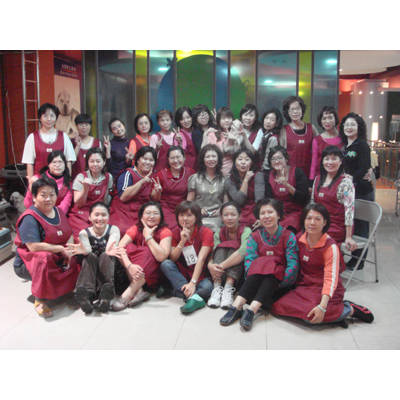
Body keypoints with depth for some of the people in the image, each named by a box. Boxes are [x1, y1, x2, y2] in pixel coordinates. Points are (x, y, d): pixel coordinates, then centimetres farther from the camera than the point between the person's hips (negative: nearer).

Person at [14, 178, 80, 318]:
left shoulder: (58, 211, 6)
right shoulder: (30, 218, -18)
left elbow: (70, 235, 10)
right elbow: (33, 246, -28)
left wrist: (68, 250, -11)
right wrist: (61, 248, -21)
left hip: (57, 259, 7)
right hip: (28, 264, -7)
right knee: (44, 257, -38)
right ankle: (40, 300, -25)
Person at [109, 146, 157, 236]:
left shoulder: (151, 177, 12)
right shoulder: (128, 174, -6)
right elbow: (123, 197, -21)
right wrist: (142, 182, -20)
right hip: (124, 212, -5)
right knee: (123, 231, -30)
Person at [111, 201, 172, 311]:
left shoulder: (165, 232, -10)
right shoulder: (135, 229, -4)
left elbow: (161, 256, -28)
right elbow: (120, 248, -21)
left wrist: (148, 236, -20)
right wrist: (129, 266, -39)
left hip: (153, 275, -2)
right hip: (133, 274, 3)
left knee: (148, 251, -29)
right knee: (129, 247, -21)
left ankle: (127, 296, -35)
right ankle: (138, 291, -29)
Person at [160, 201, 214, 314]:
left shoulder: (206, 232, -11)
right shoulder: (176, 232, 1)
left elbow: (201, 259, -22)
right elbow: (172, 259, -7)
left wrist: (193, 283, -33)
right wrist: (182, 241, -22)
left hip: (200, 275, -4)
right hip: (182, 274, 4)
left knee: (207, 287, -35)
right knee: (165, 264, -26)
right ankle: (194, 297, -35)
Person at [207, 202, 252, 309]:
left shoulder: (246, 231, -8)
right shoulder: (218, 233, 5)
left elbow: (243, 252, -28)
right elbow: (213, 254, -12)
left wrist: (221, 266, -38)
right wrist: (210, 265, -36)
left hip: (240, 272, -3)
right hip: (220, 275, 3)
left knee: (233, 246, -23)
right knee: (221, 247, -19)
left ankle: (228, 288, -38)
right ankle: (217, 288, -34)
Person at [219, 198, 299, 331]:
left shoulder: (288, 236, 0)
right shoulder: (255, 237, 7)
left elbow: (293, 264, -10)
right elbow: (249, 260, -7)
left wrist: (279, 283, -19)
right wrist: (253, 280, -23)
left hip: (278, 279, -1)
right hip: (257, 281, 1)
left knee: (270, 266, -31)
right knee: (261, 264, -30)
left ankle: (252, 310, -47)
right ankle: (236, 307, -41)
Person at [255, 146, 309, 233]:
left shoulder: (297, 172, -3)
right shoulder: (268, 175, 8)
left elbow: (304, 198, -11)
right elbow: (268, 198, 1)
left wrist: (287, 185, -23)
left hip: (295, 213, -2)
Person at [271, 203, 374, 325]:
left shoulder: (330, 246, -16)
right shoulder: (300, 239, 1)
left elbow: (330, 278, -22)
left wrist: (322, 307, -32)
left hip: (323, 290, -5)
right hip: (303, 286, 6)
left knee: (311, 315, -33)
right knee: (277, 305, -15)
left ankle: (350, 309, -6)